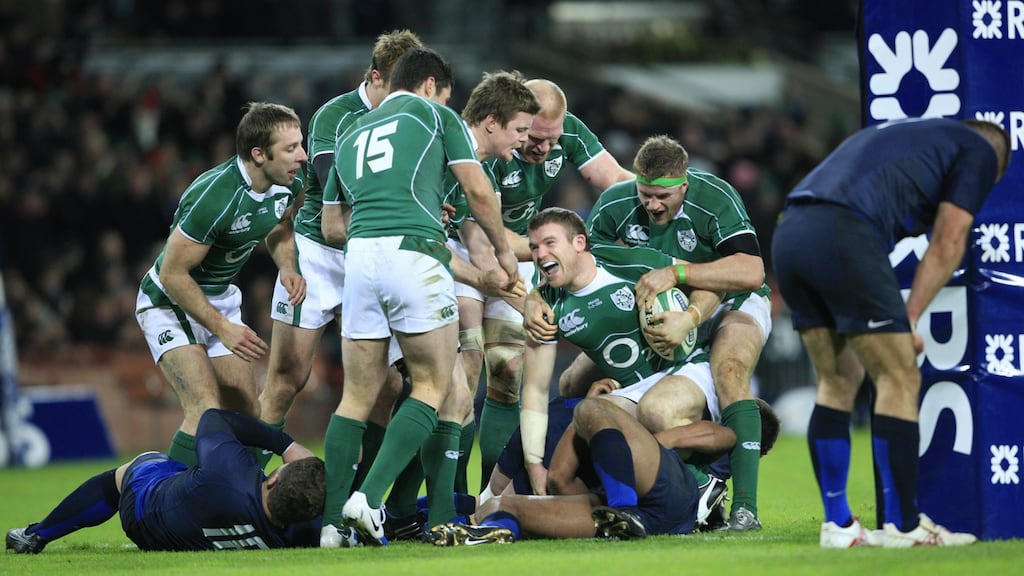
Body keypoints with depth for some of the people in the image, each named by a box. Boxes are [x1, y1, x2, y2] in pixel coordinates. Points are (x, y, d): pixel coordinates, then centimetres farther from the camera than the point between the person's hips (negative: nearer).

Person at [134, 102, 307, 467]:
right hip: (171, 303, -8)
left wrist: (288, 268, -8)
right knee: (206, 414, -24)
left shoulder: (289, 183, -10)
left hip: (222, 298, 8)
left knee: (247, 416, 3)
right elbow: (173, 274, -25)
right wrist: (223, 328, -22)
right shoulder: (213, 197, -34)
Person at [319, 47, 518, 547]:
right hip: (414, 254, -5)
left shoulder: (352, 135, 27)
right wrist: (502, 249, 20)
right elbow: (478, 192, 7)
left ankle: (333, 520, 3)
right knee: (431, 387, 4)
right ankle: (369, 497, -13)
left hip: (358, 256, 5)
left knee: (358, 395, 11)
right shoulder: (435, 114, 12)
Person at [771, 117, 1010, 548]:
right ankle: (902, 526, 3)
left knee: (839, 381, 17)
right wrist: (910, 318, 5)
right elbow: (947, 242, 4)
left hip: (788, 233, 8)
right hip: (842, 236, -8)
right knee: (899, 381, 2)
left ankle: (837, 525, 17)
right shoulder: (980, 150, 15)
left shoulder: (900, 132, 37)